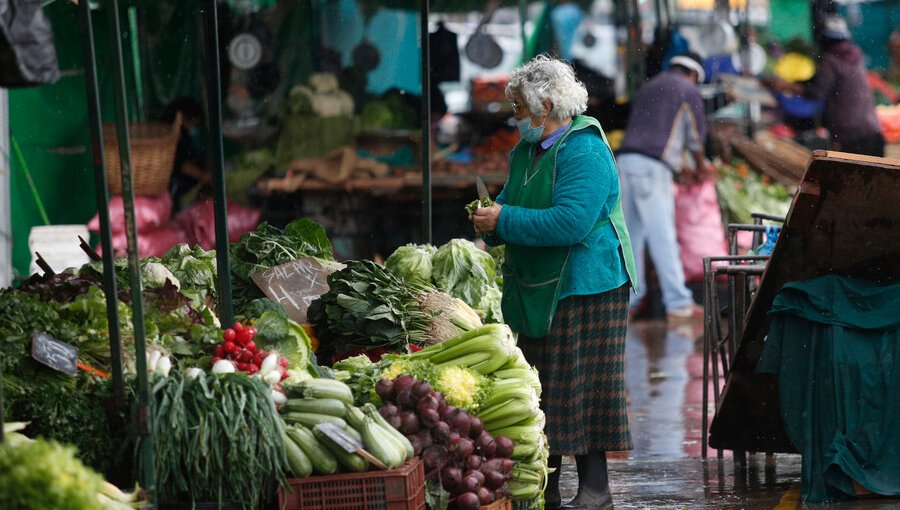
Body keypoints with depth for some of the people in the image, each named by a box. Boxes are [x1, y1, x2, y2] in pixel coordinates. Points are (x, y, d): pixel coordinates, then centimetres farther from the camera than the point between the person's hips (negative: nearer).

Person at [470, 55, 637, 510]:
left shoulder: (585, 153, -17)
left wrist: (505, 221, -24)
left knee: (580, 384, -4)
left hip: (583, 288, -9)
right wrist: (490, 222, -2)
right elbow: (509, 201, 23)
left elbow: (571, 221, -28)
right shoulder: (526, 152, 12)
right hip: (534, 289, 9)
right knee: (539, 386, 11)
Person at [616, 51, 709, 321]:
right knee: (662, 236, -9)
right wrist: (700, 164, 31)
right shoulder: (688, 91, 7)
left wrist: (678, 168, 39)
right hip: (652, 168, -7)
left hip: (626, 161, 7)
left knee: (631, 235, 10)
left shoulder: (646, 89, 28)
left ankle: (630, 299, 14)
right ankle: (678, 303, -9)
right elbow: (696, 135, 12)